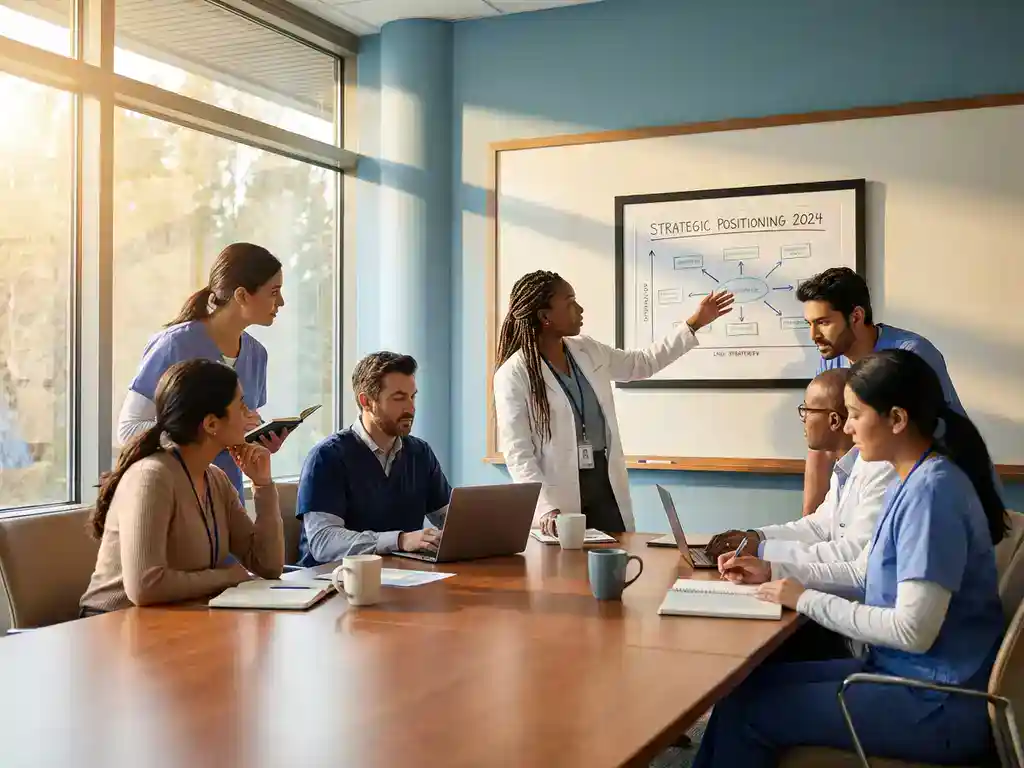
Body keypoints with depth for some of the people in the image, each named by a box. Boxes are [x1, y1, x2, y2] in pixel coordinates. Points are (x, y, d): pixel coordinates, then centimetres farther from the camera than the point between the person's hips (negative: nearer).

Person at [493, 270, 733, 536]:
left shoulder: (588, 351, 6)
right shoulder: (514, 375, -13)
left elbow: (643, 363, 22)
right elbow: (517, 453, -17)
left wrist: (694, 324, 18)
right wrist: (546, 509, -29)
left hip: (605, 484, 6)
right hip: (558, 495, -6)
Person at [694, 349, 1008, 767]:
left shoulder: (931, 490, -23)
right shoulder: (913, 482, 8)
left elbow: (913, 630, -26)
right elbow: (863, 574, 16)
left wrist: (807, 600, -17)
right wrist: (772, 570, 8)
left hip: (937, 703, -9)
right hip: (904, 673, 9)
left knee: (749, 709, -8)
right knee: (746, 684, 6)